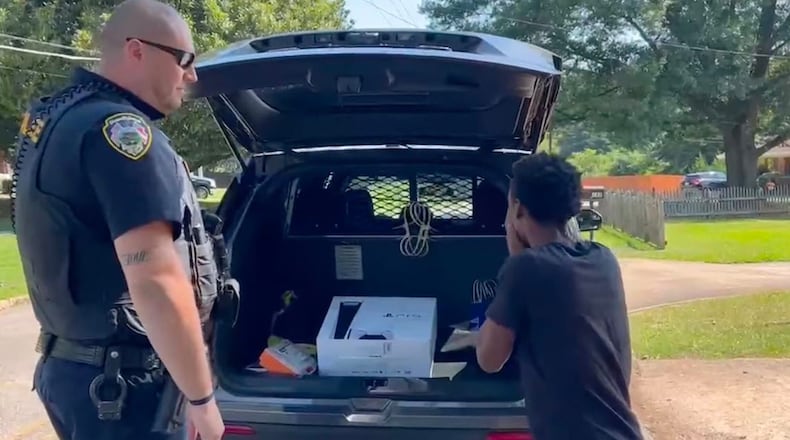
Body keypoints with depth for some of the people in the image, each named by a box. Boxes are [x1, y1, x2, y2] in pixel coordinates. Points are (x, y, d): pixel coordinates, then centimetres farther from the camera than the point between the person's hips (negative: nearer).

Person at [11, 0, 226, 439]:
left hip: (69, 365, 10)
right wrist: (201, 398, -22)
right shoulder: (118, 129, -21)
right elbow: (155, 281, -28)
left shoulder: (53, 117, 12)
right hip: (121, 382, -10)